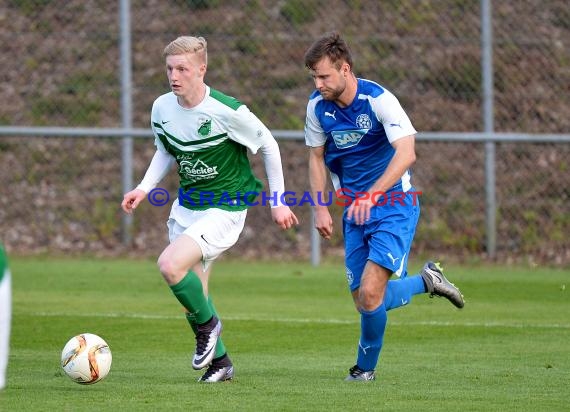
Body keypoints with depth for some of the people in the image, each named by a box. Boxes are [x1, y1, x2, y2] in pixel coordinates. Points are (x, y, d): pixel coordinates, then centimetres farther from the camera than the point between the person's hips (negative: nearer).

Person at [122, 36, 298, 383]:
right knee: (192, 291, 9)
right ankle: (219, 361, 30)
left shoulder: (227, 112, -21)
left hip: (225, 208, -7)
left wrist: (278, 201, -2)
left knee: (170, 265, -26)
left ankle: (208, 324, 0)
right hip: (186, 206, 7)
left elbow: (268, 145, -6)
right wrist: (144, 189, 1)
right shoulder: (162, 108, -4)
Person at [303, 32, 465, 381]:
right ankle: (427, 281, 26)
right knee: (363, 300, 0)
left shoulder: (378, 100, -19)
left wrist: (371, 195, -40)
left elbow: (406, 153, -30)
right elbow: (317, 157, 13)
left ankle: (365, 368, 5)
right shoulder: (317, 106, -2)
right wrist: (320, 208, 3)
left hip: (394, 205, -6)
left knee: (370, 293, -18)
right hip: (355, 210, 6)